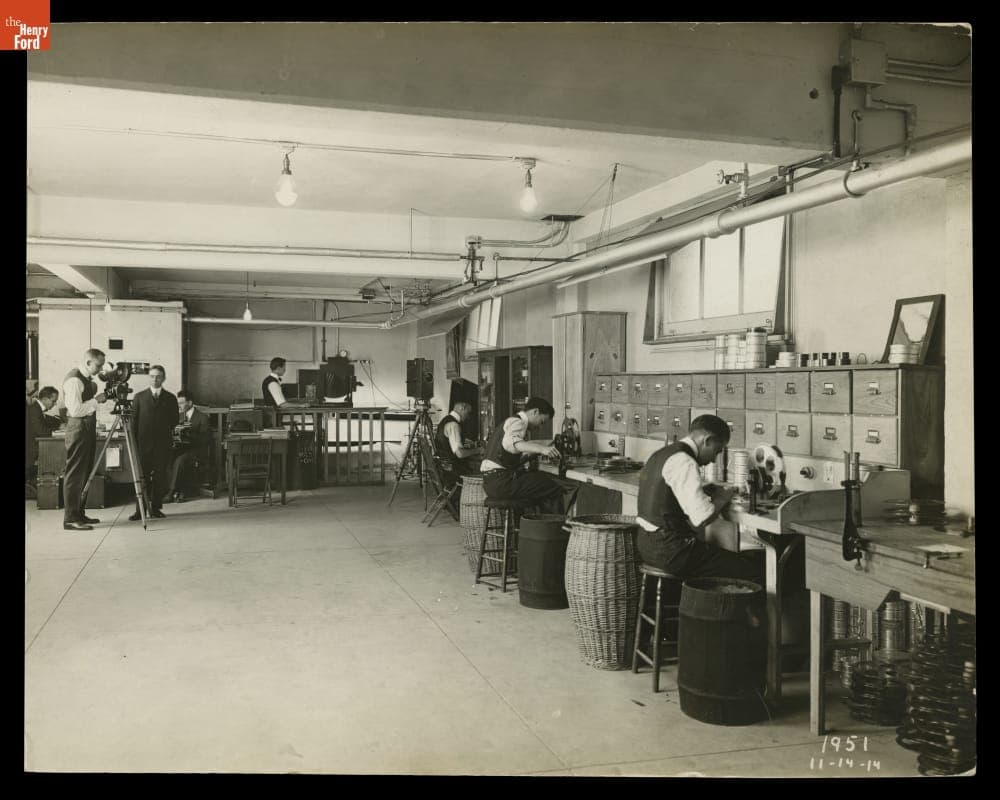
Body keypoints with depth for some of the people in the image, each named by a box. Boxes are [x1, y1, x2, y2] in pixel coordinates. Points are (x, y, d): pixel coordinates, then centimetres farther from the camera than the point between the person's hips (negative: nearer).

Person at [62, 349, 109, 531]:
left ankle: (79, 514, 22)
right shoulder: (74, 380, -16)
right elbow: (75, 410, -22)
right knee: (74, 474, -7)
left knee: (84, 473, 14)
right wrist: (96, 400, -16)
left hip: (88, 429, 10)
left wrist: (98, 396, 8)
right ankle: (70, 519, -3)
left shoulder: (88, 379, 13)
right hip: (78, 429, -10)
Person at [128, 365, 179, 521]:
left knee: (160, 477, 1)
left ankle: (156, 508, 10)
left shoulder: (170, 398, 10)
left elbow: (174, 421, 11)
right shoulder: (139, 397, 8)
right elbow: (134, 420, 6)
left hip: (163, 444, 1)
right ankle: (140, 510, -1)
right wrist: (134, 442, 0)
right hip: (143, 443, -1)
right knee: (142, 477, -3)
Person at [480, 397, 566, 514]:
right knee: (555, 489, -11)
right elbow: (511, 443, -31)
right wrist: (541, 448, -44)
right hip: (500, 481, -10)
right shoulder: (518, 422, -7)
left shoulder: (510, 422, 23)